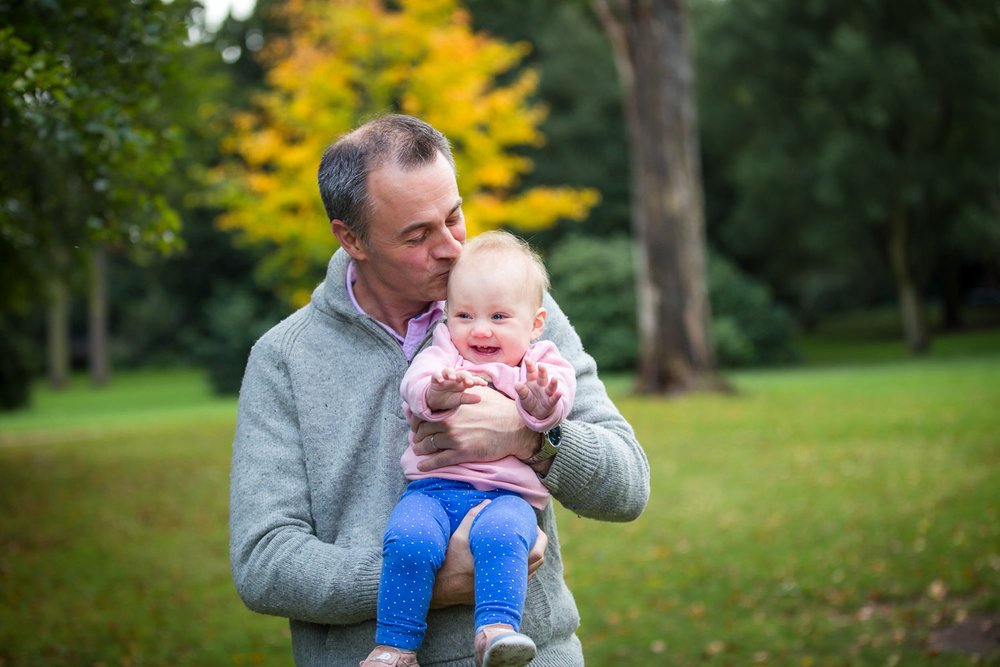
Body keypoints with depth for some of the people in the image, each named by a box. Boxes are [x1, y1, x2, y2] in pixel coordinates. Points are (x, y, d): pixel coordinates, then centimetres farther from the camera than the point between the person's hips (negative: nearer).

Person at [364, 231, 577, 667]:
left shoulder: (540, 366, 17)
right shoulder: (442, 356, 18)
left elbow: (550, 410, -4)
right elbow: (415, 384, -4)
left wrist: (539, 399, -28)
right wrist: (439, 393, -28)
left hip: (508, 495, -1)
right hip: (433, 488, 1)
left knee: (500, 534, -35)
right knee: (409, 539, -29)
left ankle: (497, 630, -41)